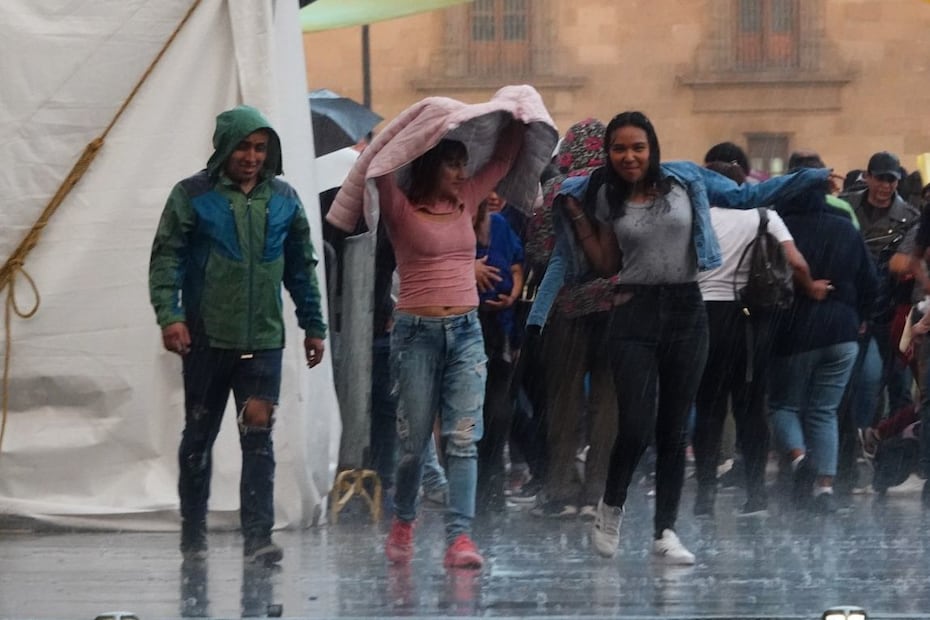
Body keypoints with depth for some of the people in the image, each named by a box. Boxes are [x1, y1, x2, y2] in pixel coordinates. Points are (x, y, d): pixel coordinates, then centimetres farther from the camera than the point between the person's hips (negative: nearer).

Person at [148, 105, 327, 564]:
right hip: (207, 337, -1)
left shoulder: (283, 199, 8)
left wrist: (313, 325, 15)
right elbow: (166, 258, -4)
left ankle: (258, 535, -12)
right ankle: (193, 532, 20)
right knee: (199, 435, 9)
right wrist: (169, 314, -17)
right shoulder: (193, 196, -2)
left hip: (263, 338, 1)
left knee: (259, 434, -9)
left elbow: (301, 267, 16)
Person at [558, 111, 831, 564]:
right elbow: (607, 265, 9)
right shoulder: (606, 198, 4)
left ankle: (665, 531, 13)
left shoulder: (686, 181, 1)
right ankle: (610, 508, 17)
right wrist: (578, 218, 1)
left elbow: (746, 195, 7)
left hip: (686, 311, 1)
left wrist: (812, 178, 2)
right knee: (636, 428, -10)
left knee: (674, 430, 5)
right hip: (634, 316, -1)